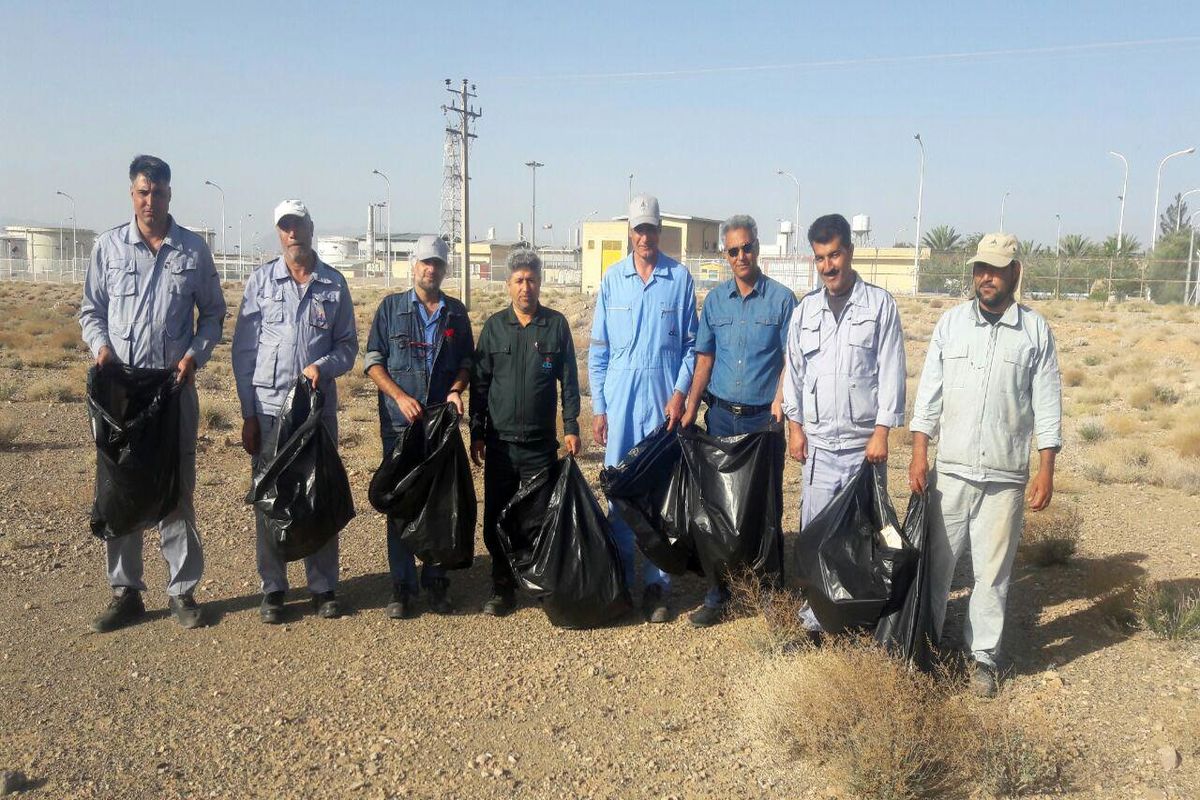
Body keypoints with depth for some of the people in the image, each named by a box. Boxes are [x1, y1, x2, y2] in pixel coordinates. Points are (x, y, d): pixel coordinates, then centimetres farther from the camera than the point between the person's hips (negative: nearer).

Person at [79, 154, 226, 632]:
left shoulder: (193, 249, 4)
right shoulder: (108, 246, 5)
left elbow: (213, 313, 9)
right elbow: (91, 310, 11)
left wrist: (195, 354, -6)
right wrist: (101, 345, -8)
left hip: (176, 387, -1)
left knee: (178, 490, 5)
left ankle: (182, 590, 15)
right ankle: (125, 592, 17)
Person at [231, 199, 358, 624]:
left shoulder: (334, 284, 5)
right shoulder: (261, 280, 3)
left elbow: (348, 345, 9)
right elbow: (243, 348, 2)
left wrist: (324, 366, -13)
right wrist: (248, 414, -2)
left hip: (320, 407, 1)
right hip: (269, 408, -1)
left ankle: (324, 586, 18)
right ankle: (273, 588, 18)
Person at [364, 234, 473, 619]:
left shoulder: (456, 312, 11)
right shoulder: (391, 307, 6)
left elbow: (467, 362, 15)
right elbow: (373, 360, 3)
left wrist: (456, 390, -6)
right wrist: (400, 396, -11)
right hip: (399, 421, -2)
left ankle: (436, 582, 15)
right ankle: (402, 586, 9)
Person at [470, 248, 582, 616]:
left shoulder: (556, 324, 2)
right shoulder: (494, 326, 5)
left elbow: (569, 379, 4)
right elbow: (479, 382, 8)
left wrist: (571, 426, -1)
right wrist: (476, 433, 6)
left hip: (541, 442, -1)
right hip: (500, 441, 2)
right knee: (496, 518, 6)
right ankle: (503, 587, 19)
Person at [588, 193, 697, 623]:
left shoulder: (680, 277, 1)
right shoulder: (612, 279, 5)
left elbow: (691, 343, 4)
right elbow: (598, 349, 7)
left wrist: (681, 392, -9)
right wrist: (598, 407, 2)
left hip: (663, 400, -1)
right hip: (619, 401, 2)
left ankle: (656, 584, 13)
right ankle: (619, 579, 19)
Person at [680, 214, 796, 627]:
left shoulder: (781, 298, -2)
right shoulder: (715, 300, 8)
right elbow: (704, 359, 11)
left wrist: (780, 397, -18)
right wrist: (691, 410, 4)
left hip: (763, 418, -3)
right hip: (721, 415, 3)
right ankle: (717, 595, 18)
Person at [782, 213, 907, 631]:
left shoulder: (880, 304, -1)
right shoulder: (806, 309, 9)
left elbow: (891, 371, -4)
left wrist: (881, 432, -8)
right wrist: (795, 425, 7)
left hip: (864, 441, -2)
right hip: (818, 441, 3)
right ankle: (815, 612, 15)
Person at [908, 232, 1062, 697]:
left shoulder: (1036, 330, 1)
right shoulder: (951, 323, 3)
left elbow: (1047, 404, 2)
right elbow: (929, 393, 2)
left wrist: (1046, 471, -3)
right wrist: (919, 455, -4)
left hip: (1005, 477, -1)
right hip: (950, 471, 1)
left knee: (993, 572, 7)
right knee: (936, 563, 8)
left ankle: (983, 657, 21)